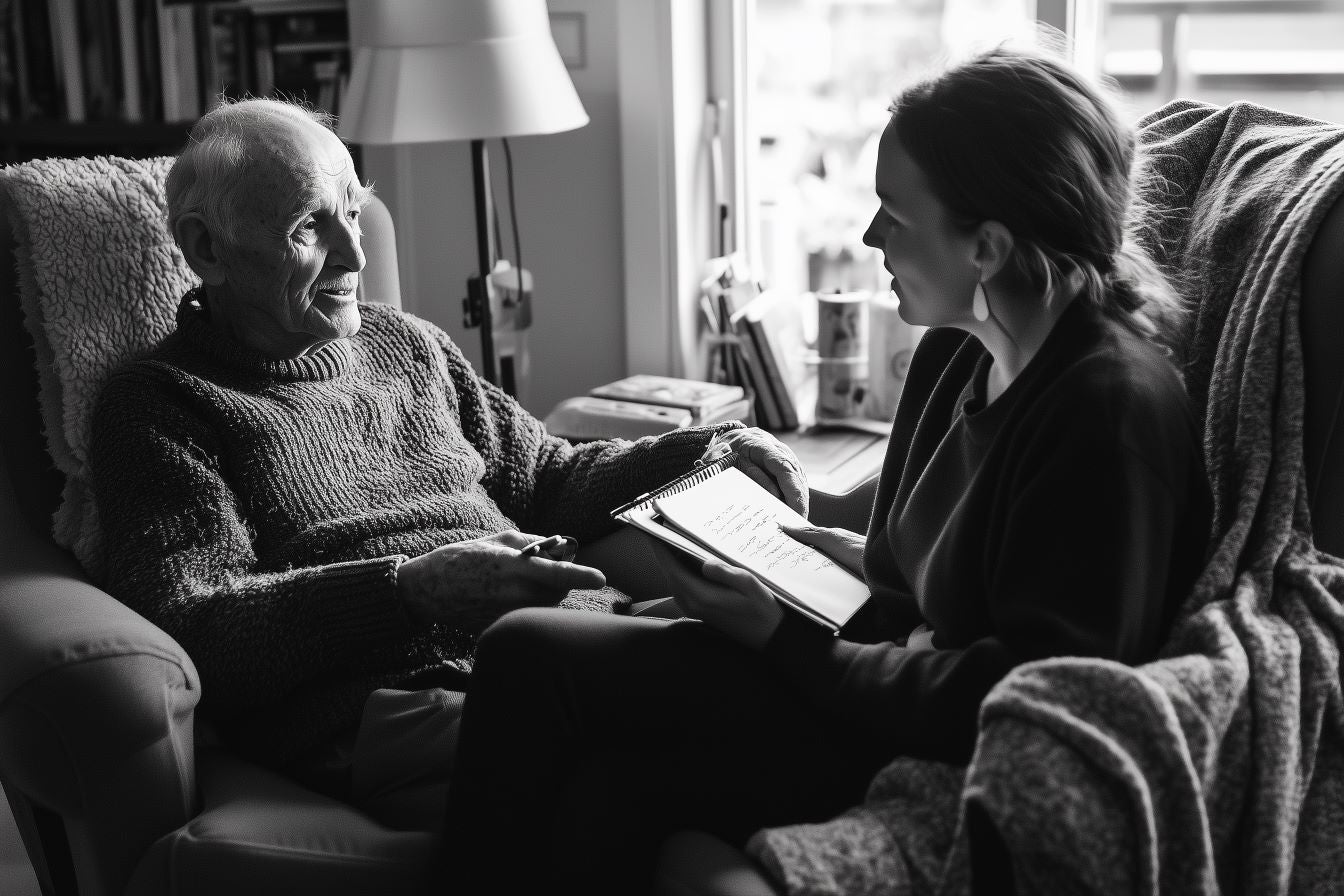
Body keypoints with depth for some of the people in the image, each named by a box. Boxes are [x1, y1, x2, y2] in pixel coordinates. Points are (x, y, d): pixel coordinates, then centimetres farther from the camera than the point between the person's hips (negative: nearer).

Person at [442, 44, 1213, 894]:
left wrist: (786, 641, -17)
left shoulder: (1111, 408, -19)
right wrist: (867, 561, 3)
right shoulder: (955, 356, 8)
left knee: (530, 656, -12)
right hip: (913, 691, 8)